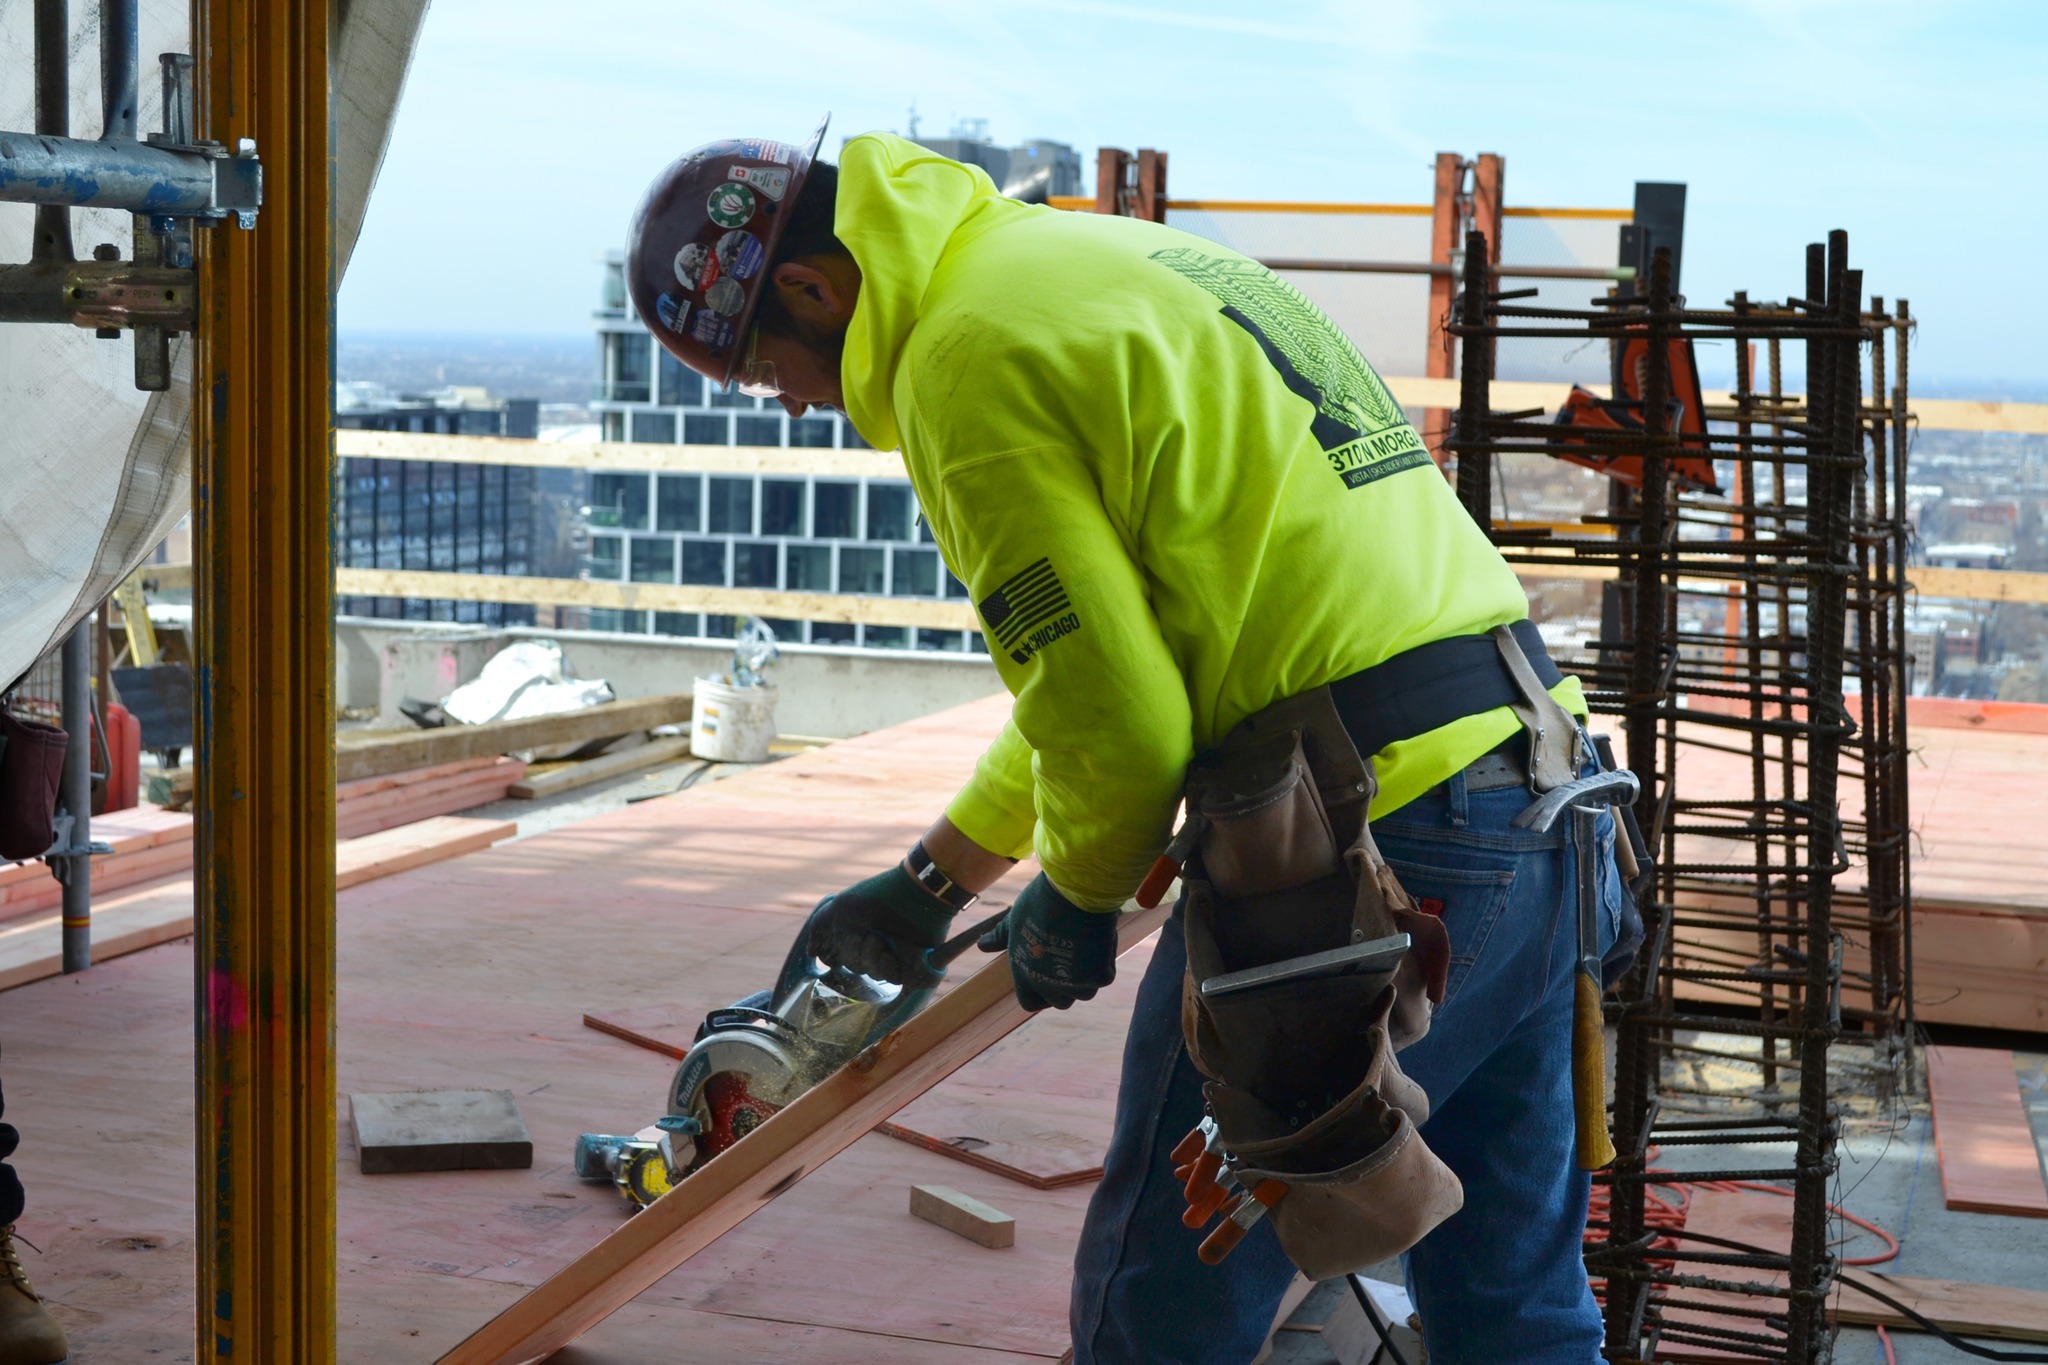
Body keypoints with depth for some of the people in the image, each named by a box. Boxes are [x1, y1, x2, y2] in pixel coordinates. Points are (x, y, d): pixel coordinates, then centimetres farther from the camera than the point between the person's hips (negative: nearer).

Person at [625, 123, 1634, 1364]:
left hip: (1370, 838, -10)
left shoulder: (967, 351, -10)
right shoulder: (1100, 258, 21)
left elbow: (1118, 717, -14)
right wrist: (931, 880, 32)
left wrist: (1073, 898, 7)